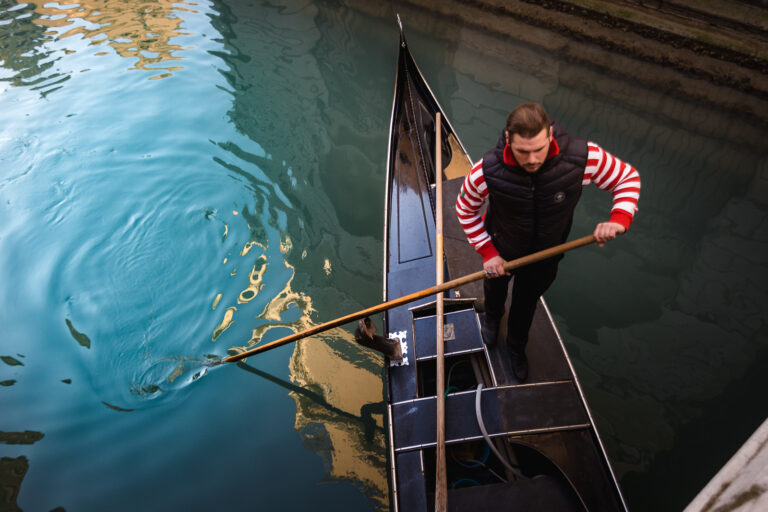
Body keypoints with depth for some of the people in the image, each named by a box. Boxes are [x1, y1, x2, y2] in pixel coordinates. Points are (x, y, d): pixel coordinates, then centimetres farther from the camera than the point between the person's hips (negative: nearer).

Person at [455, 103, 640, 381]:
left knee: (526, 303, 25)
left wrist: (619, 219, -34)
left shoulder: (583, 157, -35)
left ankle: (516, 347, 59)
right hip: (501, 249, 0)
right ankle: (492, 316, 72)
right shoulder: (487, 172, -36)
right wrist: (488, 252, -17)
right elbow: (465, 209, -15)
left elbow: (628, 178, -16)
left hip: (545, 254, 1)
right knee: (495, 287, 32)